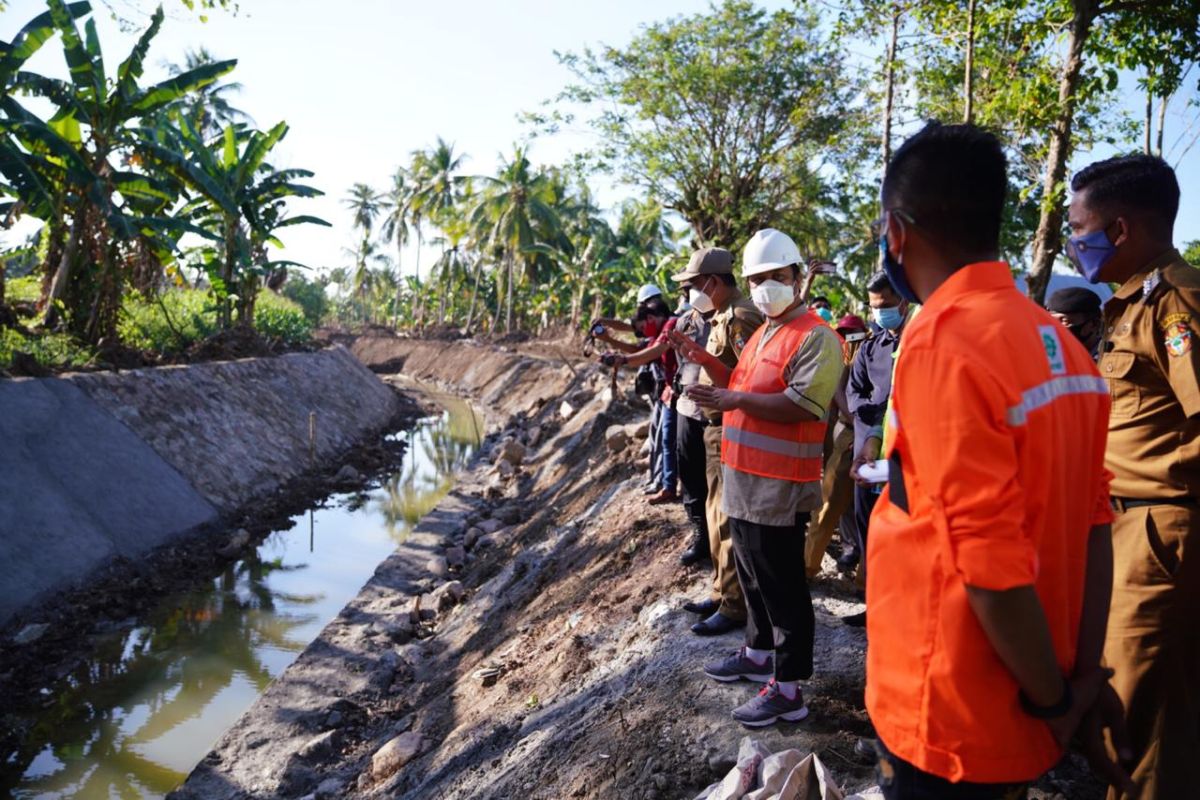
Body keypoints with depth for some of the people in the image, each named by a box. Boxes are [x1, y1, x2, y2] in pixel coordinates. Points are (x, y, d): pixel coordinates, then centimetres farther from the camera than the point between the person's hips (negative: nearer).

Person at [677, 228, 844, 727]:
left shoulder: (815, 337, -13)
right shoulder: (761, 335, 17)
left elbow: (800, 406, -24)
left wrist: (736, 400, -27)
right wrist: (705, 360, 12)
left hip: (779, 486, -9)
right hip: (744, 479, 9)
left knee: (782, 586, 0)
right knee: (752, 575, 22)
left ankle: (787, 690, 11)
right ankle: (758, 653, 39)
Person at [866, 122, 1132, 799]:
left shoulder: (941, 346, -24)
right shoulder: (1062, 345, 2)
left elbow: (994, 566, -25)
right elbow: (1093, 521, 2)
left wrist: (1053, 701, -10)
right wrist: (1085, 674, 4)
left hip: (952, 724, -7)